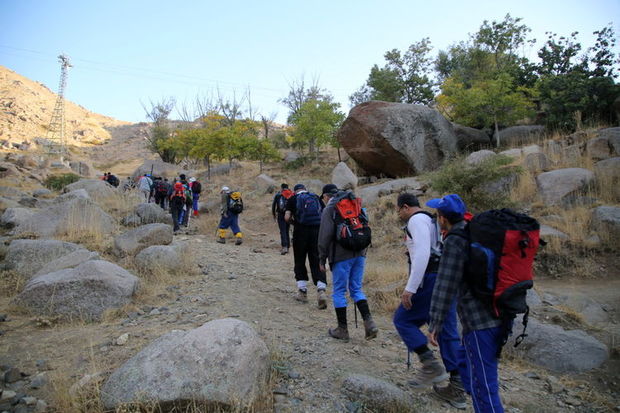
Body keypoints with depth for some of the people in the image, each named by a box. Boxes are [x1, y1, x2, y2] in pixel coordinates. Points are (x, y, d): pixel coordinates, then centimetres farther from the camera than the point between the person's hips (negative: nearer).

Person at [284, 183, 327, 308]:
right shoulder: (316, 197, 16)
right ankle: (321, 290, -13)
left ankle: (302, 292, 17)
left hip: (301, 231, -2)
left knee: (300, 262, 12)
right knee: (317, 262, 3)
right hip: (317, 231, 2)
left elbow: (287, 217, -3)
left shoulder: (293, 199, 8)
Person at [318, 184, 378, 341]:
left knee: (339, 292, 6)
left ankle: (342, 329, 13)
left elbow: (325, 235, -12)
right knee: (356, 289, 15)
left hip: (341, 256, -6)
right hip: (359, 254, 6)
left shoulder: (329, 210, -5)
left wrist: (322, 258, -4)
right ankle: (369, 323, 1)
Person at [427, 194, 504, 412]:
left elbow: (445, 286, -19)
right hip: (500, 316, 10)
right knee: (467, 357, 31)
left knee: (483, 385, -1)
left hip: (479, 321, -10)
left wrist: (435, 324, -14)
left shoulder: (455, 241, -16)